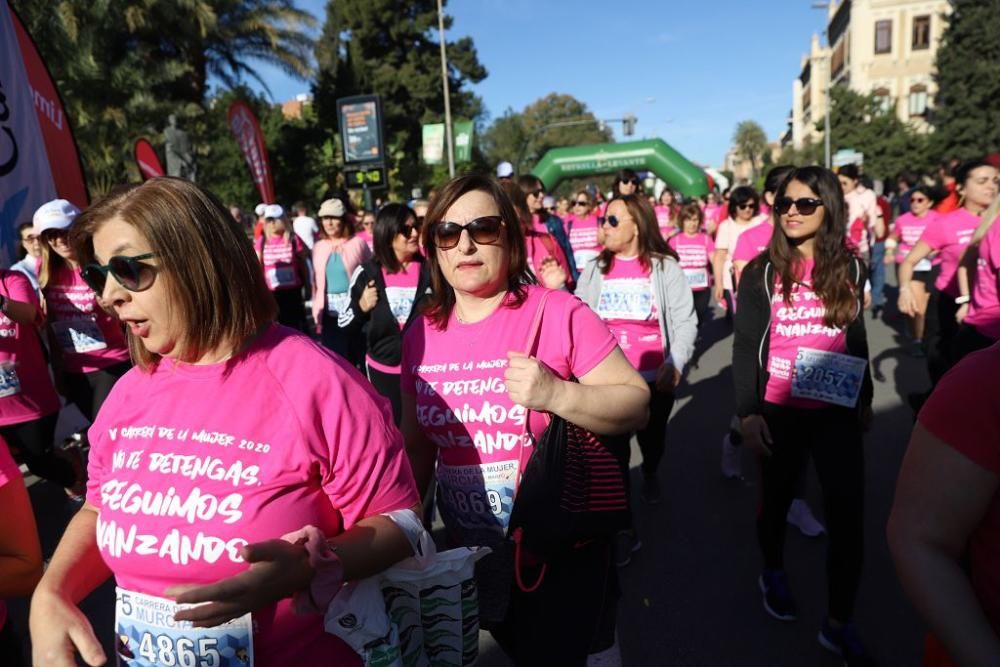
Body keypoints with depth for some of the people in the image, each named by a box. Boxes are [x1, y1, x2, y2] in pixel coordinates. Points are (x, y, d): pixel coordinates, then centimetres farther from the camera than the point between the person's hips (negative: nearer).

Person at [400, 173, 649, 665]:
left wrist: (557, 395, -29)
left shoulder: (559, 313, -16)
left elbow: (636, 405, -14)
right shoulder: (421, 334, -2)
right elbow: (417, 446, 7)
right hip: (470, 554, 5)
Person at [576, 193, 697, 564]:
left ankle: (650, 476, 55)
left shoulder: (665, 266, -3)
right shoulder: (594, 269, 3)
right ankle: (623, 528, 17)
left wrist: (675, 364, -17)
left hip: (654, 377, 0)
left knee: (652, 439, 22)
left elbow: (685, 321, -7)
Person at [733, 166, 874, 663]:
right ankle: (773, 573, 43)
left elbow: (856, 339, 12)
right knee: (777, 500, 15)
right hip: (780, 411, -2)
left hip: (837, 410, 2)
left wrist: (864, 399, 15)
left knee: (848, 517, 1)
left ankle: (838, 623, 18)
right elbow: (745, 345, -6)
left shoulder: (849, 268, 3)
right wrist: (747, 411, -12)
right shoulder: (762, 271, -5)